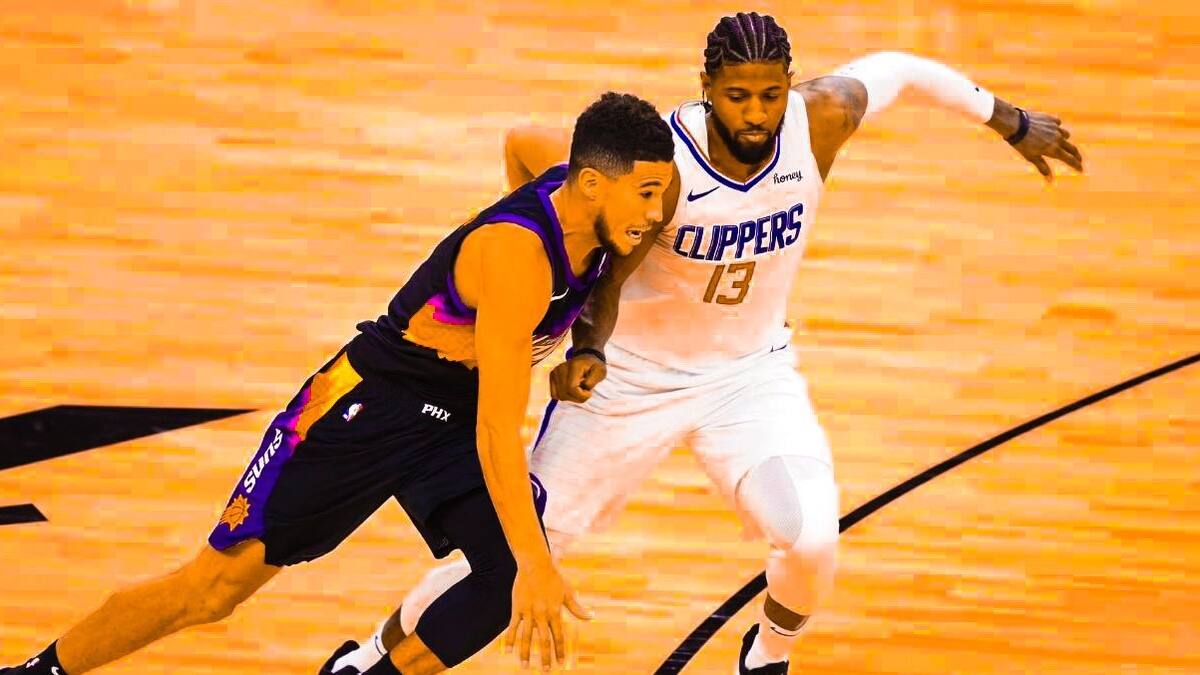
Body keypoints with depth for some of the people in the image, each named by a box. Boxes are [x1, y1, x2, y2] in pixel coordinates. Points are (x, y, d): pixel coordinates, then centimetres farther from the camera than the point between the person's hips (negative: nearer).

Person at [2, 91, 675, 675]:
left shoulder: (588, 219, -11)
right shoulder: (517, 258, -35)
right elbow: (497, 430, -38)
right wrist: (535, 563, -44)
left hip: (456, 420, 7)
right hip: (369, 404, -7)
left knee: (513, 577, -18)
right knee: (217, 585, -3)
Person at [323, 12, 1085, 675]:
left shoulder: (822, 120, -19)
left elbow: (897, 68, 0)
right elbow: (605, 272, -20)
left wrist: (1012, 121, 9)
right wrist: (587, 351, -39)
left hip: (751, 368, 3)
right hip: (632, 373, -3)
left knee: (814, 543, -19)